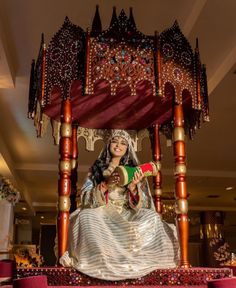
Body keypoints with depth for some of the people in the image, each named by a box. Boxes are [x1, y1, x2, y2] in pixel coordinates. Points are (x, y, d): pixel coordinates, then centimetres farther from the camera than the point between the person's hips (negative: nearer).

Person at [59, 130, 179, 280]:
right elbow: (86, 198, -4)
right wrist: (105, 184, -20)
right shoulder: (98, 167, 5)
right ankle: (98, 259, -22)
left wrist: (133, 187, -20)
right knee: (86, 216, -33)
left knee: (153, 218, -25)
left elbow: (141, 204, 0)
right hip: (102, 214, -1)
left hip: (127, 215, 1)